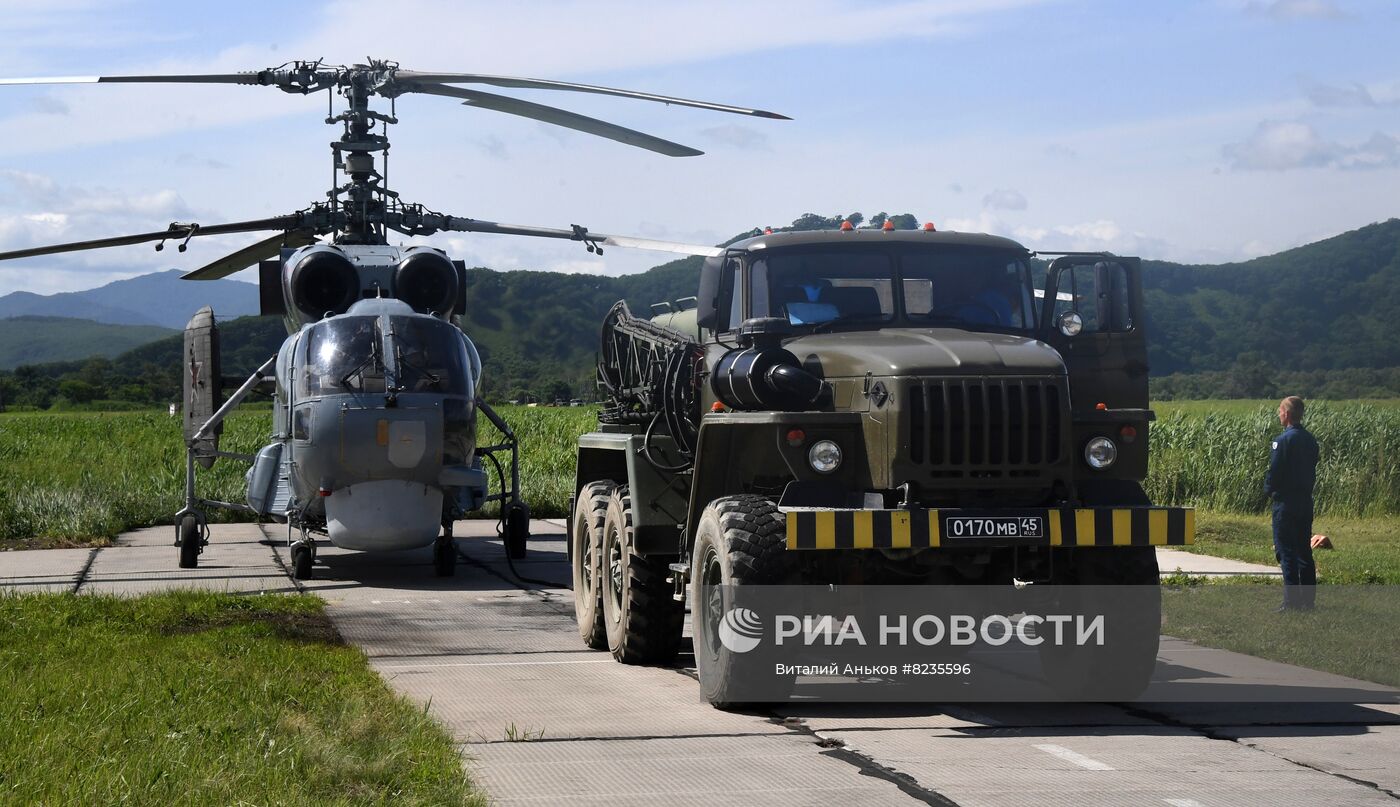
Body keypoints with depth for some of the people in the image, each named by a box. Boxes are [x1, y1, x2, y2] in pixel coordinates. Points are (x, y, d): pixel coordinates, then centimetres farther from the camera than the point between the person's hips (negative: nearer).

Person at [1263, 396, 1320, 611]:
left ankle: (1292, 601, -7)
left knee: (1286, 552, -4)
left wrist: (1268, 491, 2)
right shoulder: (1310, 440, 8)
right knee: (1304, 551, 12)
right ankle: (1308, 599, 15)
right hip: (1306, 502, 7)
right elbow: (1312, 469, 14)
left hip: (1286, 502, -7)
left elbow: (1274, 471, -15)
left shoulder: (1283, 440, -16)